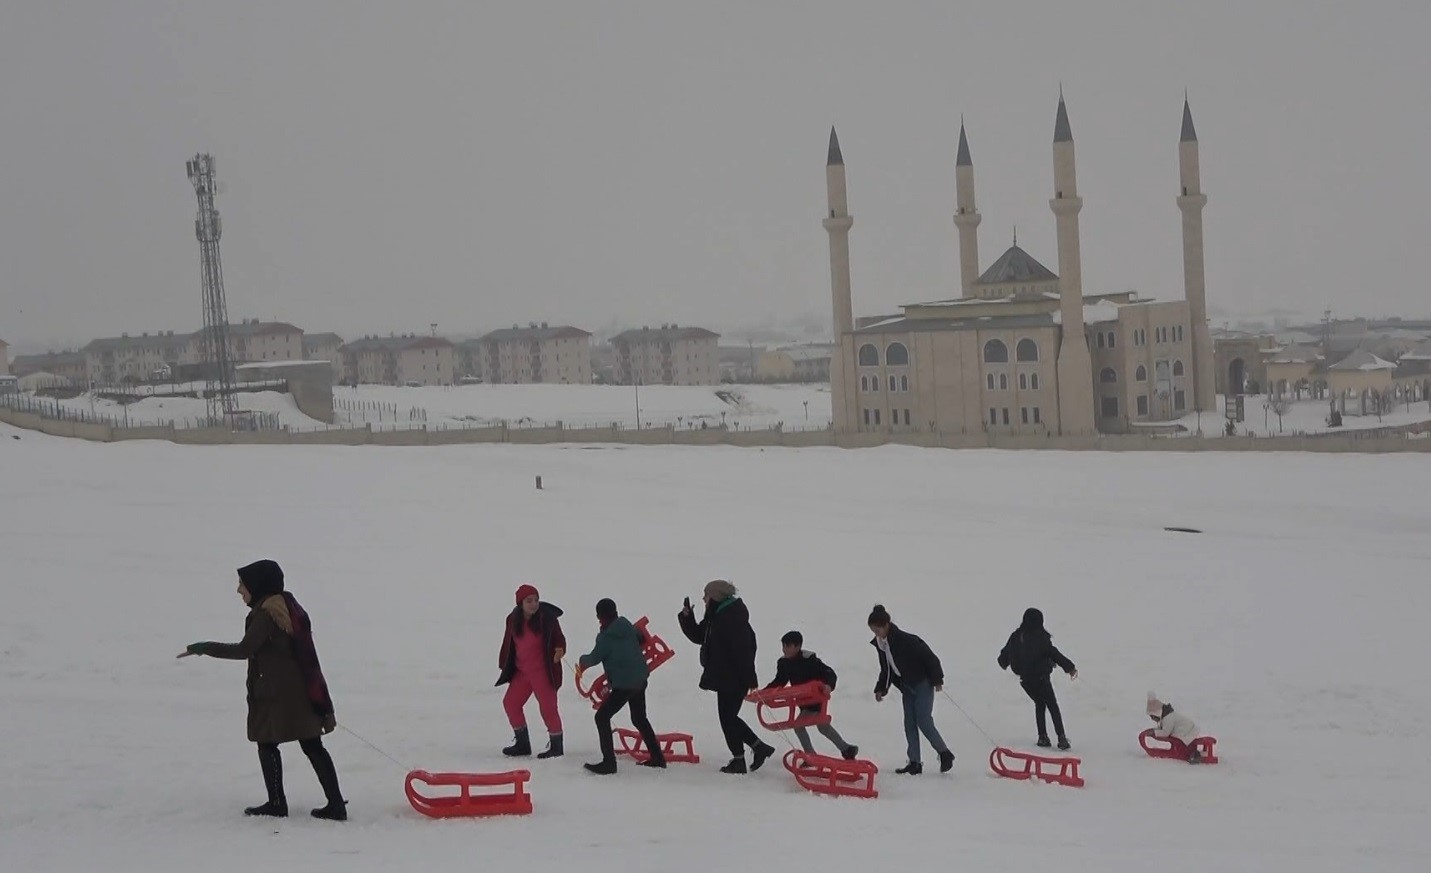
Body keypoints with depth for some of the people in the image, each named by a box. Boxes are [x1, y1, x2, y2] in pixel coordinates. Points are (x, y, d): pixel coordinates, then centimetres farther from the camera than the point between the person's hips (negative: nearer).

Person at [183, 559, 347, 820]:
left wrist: (202, 648, -17)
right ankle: (336, 804, 6)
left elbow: (244, 650, -22)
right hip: (302, 689, 9)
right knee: (312, 745, 8)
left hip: (275, 693, -9)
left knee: (267, 743, 6)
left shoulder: (266, 613, -15)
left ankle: (277, 803, 9)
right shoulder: (288, 607, 13)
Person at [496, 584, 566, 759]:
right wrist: (504, 665, 17)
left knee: (548, 706, -6)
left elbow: (558, 638, -5)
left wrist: (559, 650, -26)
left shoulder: (547, 617, -11)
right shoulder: (514, 620, 3)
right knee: (510, 702, 10)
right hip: (521, 670, 6)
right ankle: (522, 744, 22)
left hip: (542, 670, -6)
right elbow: (508, 644, 14)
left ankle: (556, 746, 7)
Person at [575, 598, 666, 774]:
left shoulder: (605, 637, -17)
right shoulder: (628, 626, 4)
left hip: (624, 685, -8)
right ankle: (657, 757, 29)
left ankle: (609, 762, -8)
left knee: (602, 717, -3)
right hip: (640, 680, 8)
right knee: (639, 719, 24)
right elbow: (641, 639, 22)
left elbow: (594, 658, -8)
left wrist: (582, 660, 13)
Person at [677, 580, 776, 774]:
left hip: (734, 679, -10)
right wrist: (687, 617, 6)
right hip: (723, 677, 10)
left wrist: (749, 679, -25)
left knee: (727, 717, -3)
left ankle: (738, 760, 6)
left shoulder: (733, 617, -19)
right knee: (728, 717, 14)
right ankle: (759, 747, 20)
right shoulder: (714, 617, 12)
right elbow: (698, 636, 22)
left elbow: (745, 649, -23)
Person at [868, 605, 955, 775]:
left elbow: (929, 656, -18)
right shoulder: (880, 644, -1)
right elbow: (886, 669, 14)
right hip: (907, 687, 8)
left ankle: (945, 754, 5)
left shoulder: (905, 640, -25)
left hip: (923, 684, -8)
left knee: (923, 721, -11)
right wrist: (881, 688, 7)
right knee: (909, 724, 3)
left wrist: (937, 679, -14)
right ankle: (915, 762, 6)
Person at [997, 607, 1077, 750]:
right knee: (1053, 706, 4)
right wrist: (1069, 667, -15)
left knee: (1039, 704, 21)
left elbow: (1006, 652, 12)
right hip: (1040, 677, -5)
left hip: (1025, 679, 5)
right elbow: (1054, 654, -20)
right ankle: (1061, 738, -4)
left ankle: (1043, 737, 17)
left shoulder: (1016, 636, -1)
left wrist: (1003, 663, 34)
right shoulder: (1041, 637, -17)